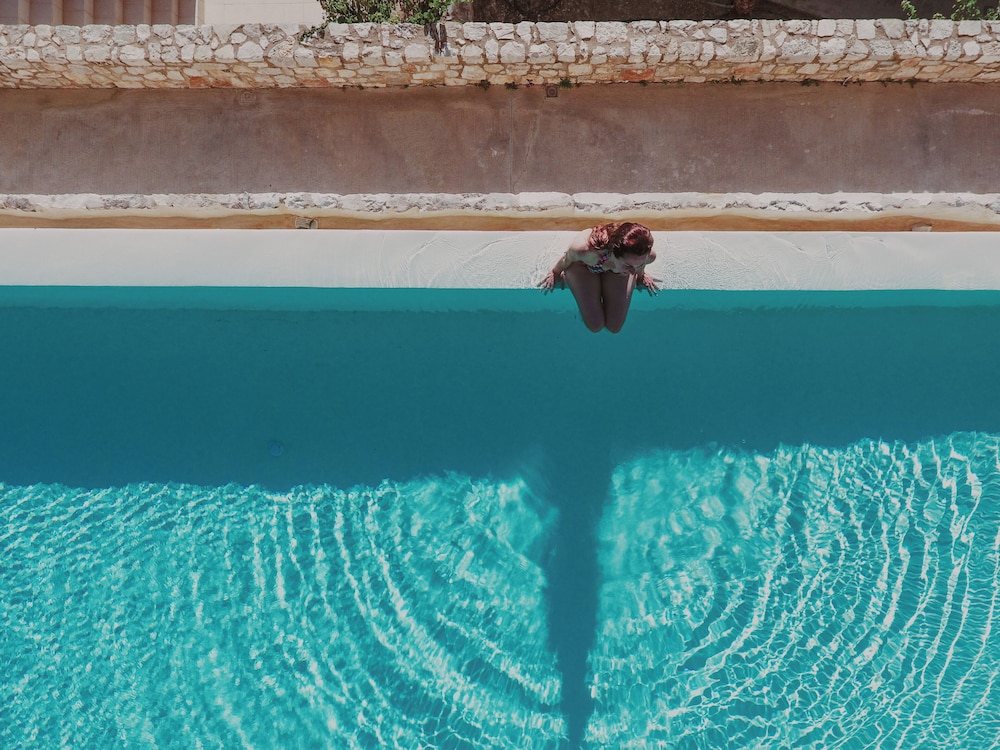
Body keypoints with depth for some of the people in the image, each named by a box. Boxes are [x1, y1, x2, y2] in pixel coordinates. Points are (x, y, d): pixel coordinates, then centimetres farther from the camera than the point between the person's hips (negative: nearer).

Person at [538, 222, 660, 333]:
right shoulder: (584, 250, -49)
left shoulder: (648, 256, -41)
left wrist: (641, 276, 11)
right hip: (584, 266, -2)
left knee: (614, 326, 2)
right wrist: (555, 274, 0)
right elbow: (567, 259, -22)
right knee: (595, 325, -3)